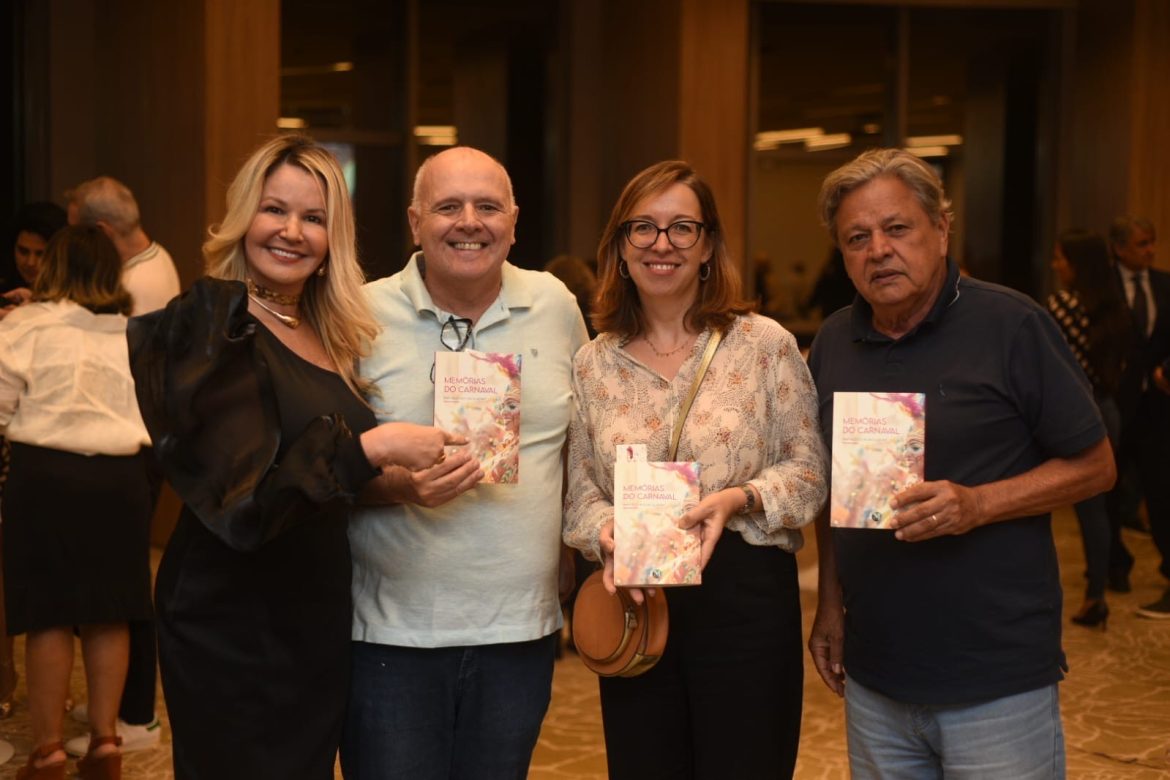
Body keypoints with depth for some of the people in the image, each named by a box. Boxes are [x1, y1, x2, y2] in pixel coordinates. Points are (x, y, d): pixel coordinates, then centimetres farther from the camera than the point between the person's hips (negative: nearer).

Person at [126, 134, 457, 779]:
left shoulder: (325, 334, 8)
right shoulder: (215, 330, -13)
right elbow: (239, 504, -22)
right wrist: (371, 448, -28)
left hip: (317, 624, 7)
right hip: (235, 636, -7)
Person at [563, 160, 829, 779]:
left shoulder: (765, 343, -3)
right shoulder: (593, 363, 5)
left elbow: (810, 470, -2)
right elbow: (578, 494, 5)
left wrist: (739, 499, -20)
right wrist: (607, 533, -16)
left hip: (745, 596, -2)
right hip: (634, 604, 3)